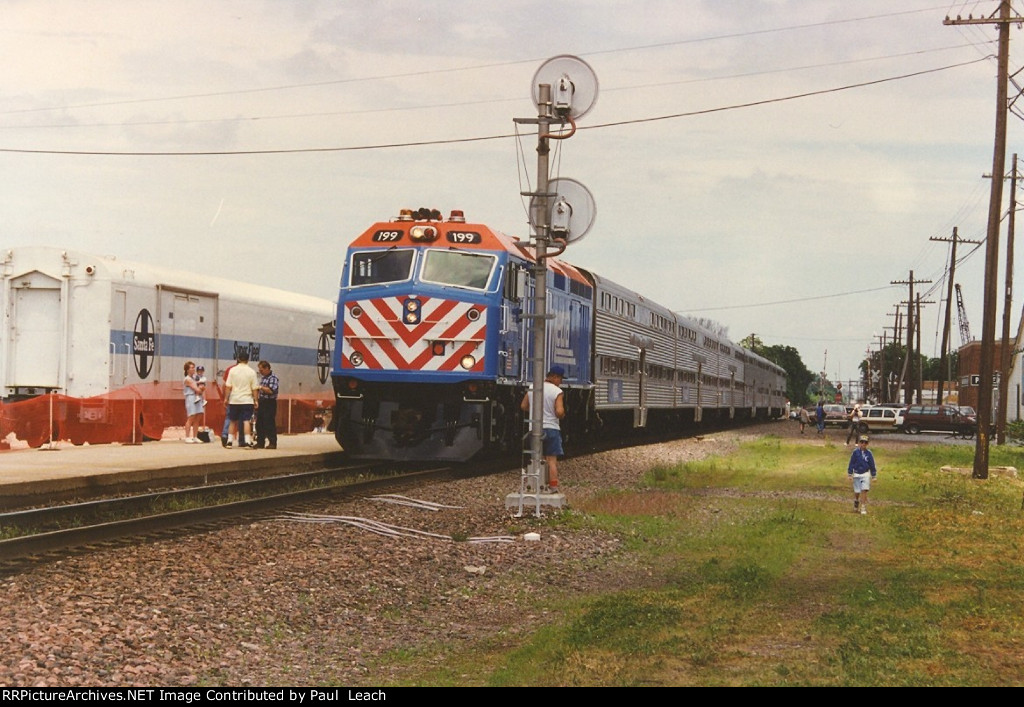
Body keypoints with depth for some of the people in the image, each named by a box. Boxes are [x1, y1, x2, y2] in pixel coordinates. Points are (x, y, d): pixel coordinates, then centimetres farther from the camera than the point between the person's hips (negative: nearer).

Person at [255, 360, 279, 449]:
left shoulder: (273, 378, -11)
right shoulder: (263, 377, 15)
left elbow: (270, 391, -21)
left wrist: (260, 387, -16)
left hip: (269, 403, -9)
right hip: (262, 402, 9)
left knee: (269, 424, -7)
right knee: (259, 424, 10)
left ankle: (272, 443, -2)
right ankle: (260, 442, 17)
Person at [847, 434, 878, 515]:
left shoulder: (868, 453, -1)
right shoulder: (855, 452, -5)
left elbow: (872, 465, 7)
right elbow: (851, 463, 1)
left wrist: (873, 476, 9)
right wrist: (850, 474, 1)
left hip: (866, 474, 0)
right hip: (856, 474, 0)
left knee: (864, 491, -11)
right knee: (857, 492, 6)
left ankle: (863, 508, -5)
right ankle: (856, 504, 34)